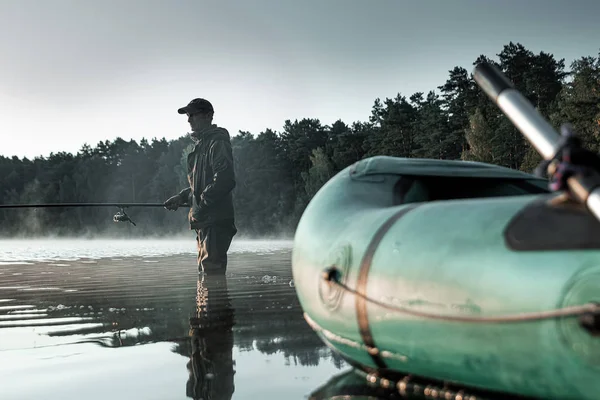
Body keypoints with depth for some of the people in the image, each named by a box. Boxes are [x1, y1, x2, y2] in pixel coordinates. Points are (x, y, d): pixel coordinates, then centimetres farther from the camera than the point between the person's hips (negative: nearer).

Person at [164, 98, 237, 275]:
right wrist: (182, 197, 13)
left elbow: (225, 180, -22)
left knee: (212, 269, -13)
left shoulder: (218, 143, -10)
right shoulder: (201, 144, 21)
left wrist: (202, 205, -20)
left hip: (216, 221, -11)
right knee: (205, 270, 16)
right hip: (204, 222, 11)